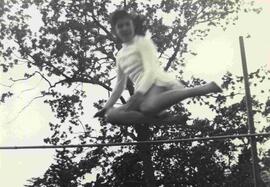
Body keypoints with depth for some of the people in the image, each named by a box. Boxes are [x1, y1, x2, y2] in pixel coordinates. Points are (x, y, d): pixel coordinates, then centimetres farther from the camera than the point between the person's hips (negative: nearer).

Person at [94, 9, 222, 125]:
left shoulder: (143, 42, 5)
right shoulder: (120, 56, 26)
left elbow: (151, 70, -10)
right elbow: (119, 86, 32)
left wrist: (137, 95, -23)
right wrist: (106, 108, 24)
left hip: (158, 84, -7)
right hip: (144, 95, 7)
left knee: (149, 106, -44)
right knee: (112, 115, -11)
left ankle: (207, 88, -30)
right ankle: (157, 117, -21)